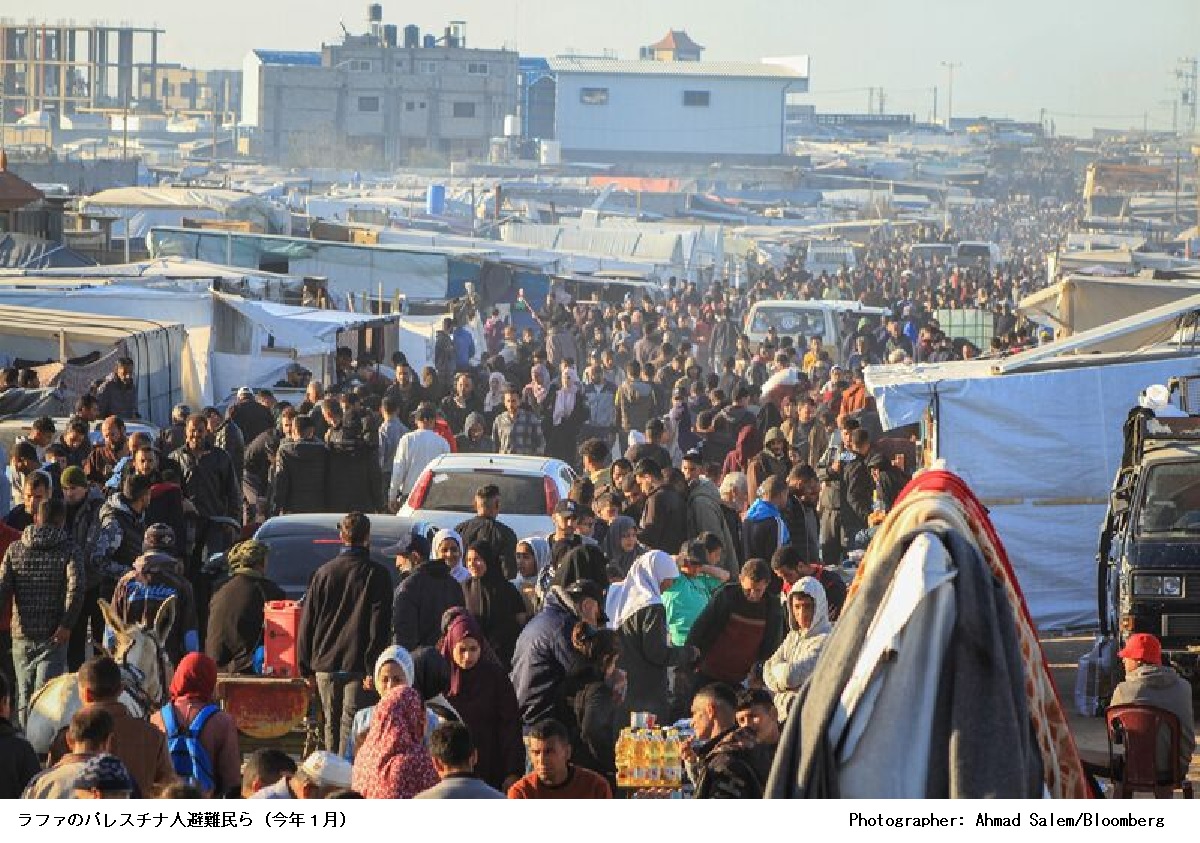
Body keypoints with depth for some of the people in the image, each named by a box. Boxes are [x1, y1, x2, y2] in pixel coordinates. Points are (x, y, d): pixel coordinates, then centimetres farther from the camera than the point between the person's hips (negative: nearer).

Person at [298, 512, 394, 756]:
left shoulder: (324, 572, 5)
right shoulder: (377, 575, -3)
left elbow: (307, 623, 7)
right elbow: (379, 626, -8)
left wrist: (305, 667, 11)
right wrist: (373, 663, -7)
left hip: (325, 664, 3)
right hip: (358, 664, -3)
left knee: (331, 724, 13)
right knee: (351, 723, -3)